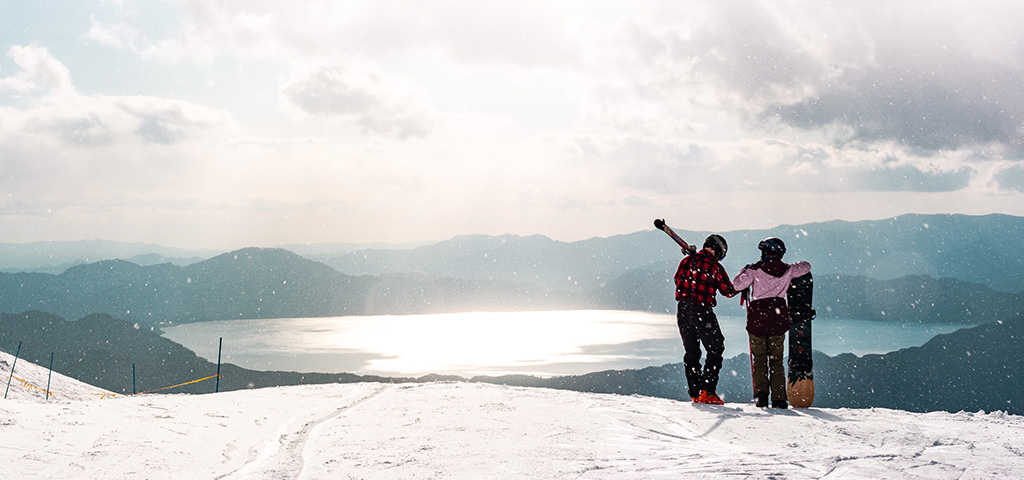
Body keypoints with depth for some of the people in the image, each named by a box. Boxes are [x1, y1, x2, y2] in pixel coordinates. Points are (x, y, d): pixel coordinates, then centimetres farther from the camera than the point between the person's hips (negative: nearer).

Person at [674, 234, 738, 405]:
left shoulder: (686, 260, 8)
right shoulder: (714, 266, -9)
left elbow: (678, 279, 22)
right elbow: (728, 291, -3)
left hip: (682, 311, 6)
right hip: (702, 312, -6)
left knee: (691, 352, 14)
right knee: (716, 349, 5)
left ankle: (694, 393, 13)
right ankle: (707, 392, -3)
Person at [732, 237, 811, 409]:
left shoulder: (755, 269, -8)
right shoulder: (788, 270, 2)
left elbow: (737, 285, -8)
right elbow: (806, 266, 20)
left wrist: (744, 271, 10)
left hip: (757, 317, -2)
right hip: (778, 319, 2)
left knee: (759, 359, 8)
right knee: (776, 361, 10)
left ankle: (761, 393, -6)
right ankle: (779, 398, 6)